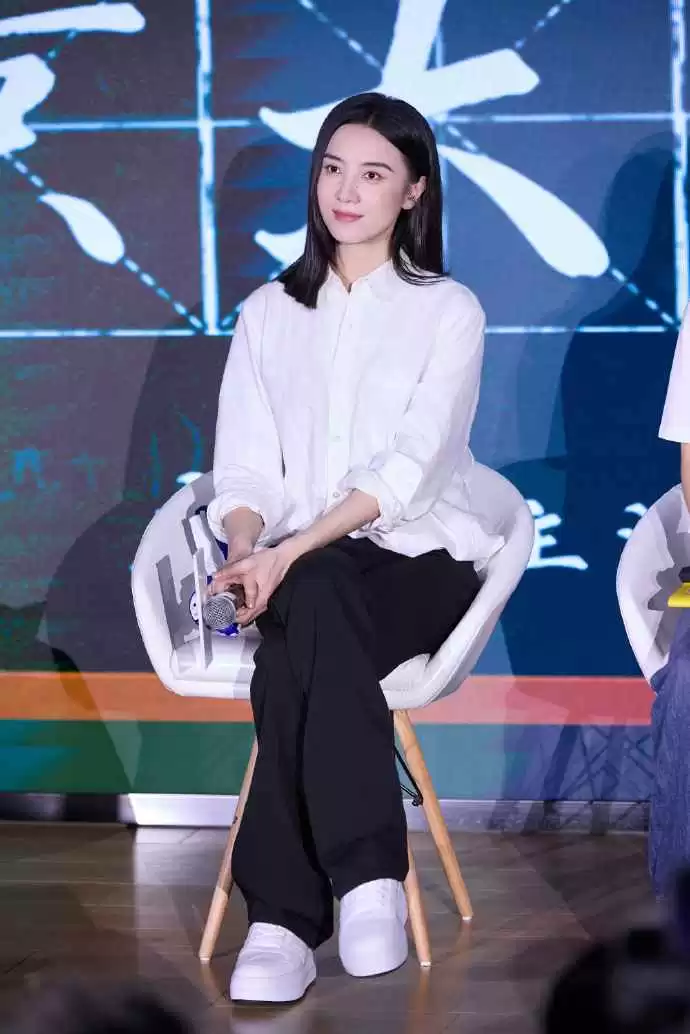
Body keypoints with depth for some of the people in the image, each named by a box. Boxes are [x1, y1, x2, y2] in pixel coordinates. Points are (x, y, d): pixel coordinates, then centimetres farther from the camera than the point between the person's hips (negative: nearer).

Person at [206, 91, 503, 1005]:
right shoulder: (268, 314, 17)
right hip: (296, 568, 2)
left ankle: (285, 918, -40)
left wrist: (292, 551, -22)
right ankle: (366, 874, -41)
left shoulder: (449, 310, 6)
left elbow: (412, 466, -9)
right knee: (309, 609, -36)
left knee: (313, 596, -36)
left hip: (418, 560, -2)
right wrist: (247, 550, -16)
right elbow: (243, 468, 8)